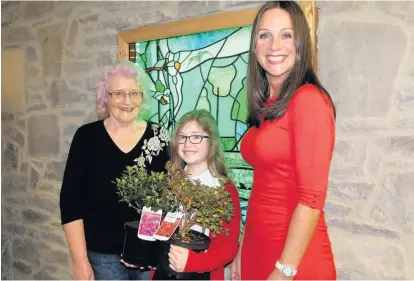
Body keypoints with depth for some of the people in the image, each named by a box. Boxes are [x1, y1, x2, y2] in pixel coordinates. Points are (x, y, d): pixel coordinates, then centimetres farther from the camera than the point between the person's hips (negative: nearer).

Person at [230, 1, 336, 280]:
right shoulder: (264, 106, 6)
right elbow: (263, 189, 8)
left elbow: (312, 197, -19)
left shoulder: (309, 100, -17)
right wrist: (242, 250, 11)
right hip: (257, 248, 7)